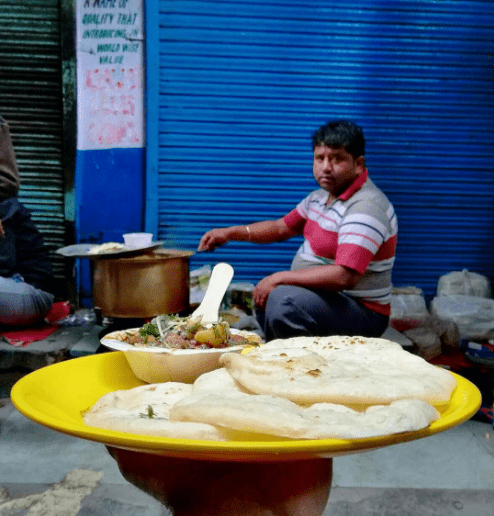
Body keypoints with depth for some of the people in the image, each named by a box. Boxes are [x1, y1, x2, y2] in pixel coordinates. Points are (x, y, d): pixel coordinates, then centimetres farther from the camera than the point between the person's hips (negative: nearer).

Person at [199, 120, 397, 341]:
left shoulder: (365, 208, -23)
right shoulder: (321, 196, 8)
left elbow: (345, 276, -32)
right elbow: (282, 227, 19)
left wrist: (280, 278, -25)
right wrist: (231, 232, 7)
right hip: (323, 297, 10)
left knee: (283, 300, -32)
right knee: (262, 295, 24)